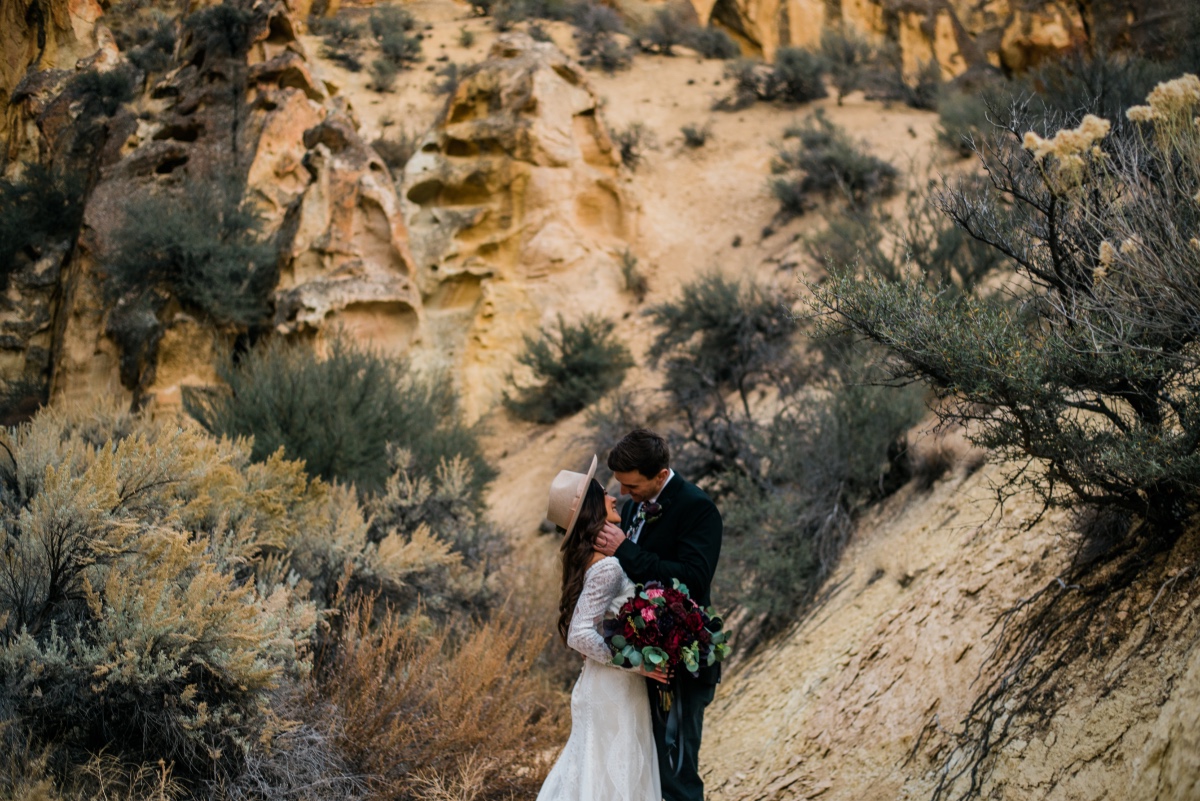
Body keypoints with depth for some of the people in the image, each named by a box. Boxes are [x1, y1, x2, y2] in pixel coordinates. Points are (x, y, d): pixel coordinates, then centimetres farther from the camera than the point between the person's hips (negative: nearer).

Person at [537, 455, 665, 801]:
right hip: (615, 687, -9)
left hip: (600, 683, 9)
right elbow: (580, 635, -26)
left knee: (594, 769, 19)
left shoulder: (590, 556, 5)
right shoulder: (608, 566, -23)